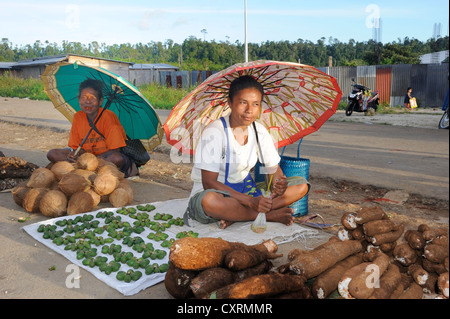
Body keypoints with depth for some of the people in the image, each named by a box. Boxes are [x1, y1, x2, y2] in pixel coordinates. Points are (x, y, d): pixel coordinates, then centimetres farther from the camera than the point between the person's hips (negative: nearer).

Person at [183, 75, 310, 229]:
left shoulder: (260, 131, -1)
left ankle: (235, 217, -22)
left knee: (302, 185, -9)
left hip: (245, 190, 6)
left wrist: (279, 185, -23)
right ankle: (270, 215, -21)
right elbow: (209, 183, -22)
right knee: (209, 200, -42)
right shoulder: (214, 132, -18)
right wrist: (250, 201, -31)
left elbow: (274, 169, 3)